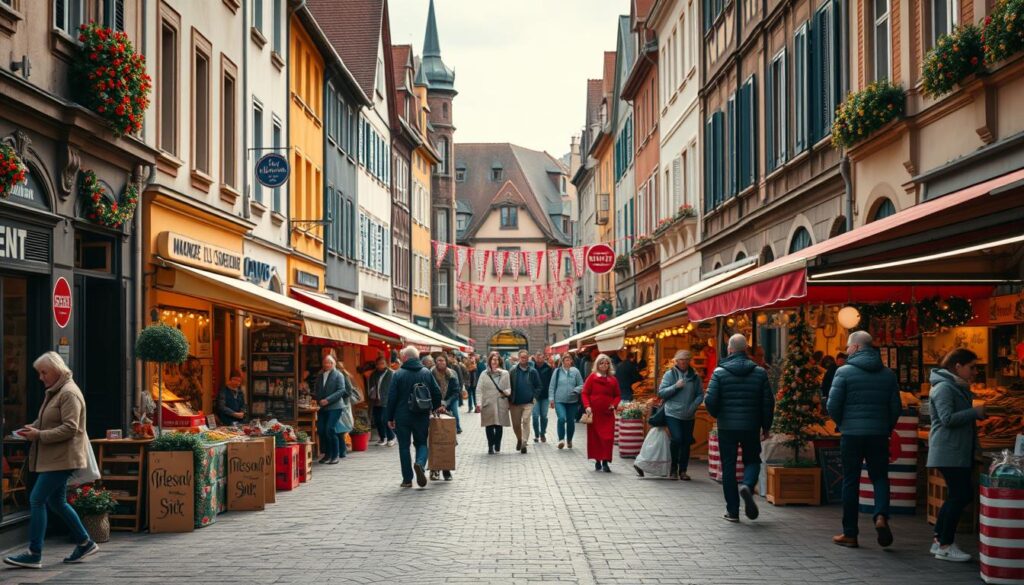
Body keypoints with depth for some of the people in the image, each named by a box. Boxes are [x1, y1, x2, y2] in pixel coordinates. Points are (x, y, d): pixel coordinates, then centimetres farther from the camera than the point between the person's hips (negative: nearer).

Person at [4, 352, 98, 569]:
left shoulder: (69, 393, -14)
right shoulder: (53, 392, 17)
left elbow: (70, 428, -20)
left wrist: (39, 435, -21)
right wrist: (32, 428, 6)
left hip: (62, 459, -10)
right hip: (53, 458, 10)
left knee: (37, 500, -11)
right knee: (57, 502, 15)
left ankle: (34, 554, -7)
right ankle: (85, 543, 25)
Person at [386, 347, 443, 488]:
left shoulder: (398, 374, -6)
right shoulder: (426, 373, 2)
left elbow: (392, 397, -7)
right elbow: (437, 392, 4)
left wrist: (390, 417, 0)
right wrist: (436, 407, 22)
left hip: (402, 417, -2)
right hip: (422, 416, 2)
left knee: (404, 446, 7)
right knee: (421, 443, 13)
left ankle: (407, 479, 6)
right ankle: (420, 463, -18)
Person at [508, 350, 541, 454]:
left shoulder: (533, 372, 1)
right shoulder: (513, 371, 1)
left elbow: (538, 387, 7)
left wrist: (534, 396, -6)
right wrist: (509, 400, 0)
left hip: (528, 402, -2)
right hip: (515, 402, 2)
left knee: (526, 421, -14)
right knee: (516, 424, 9)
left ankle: (524, 444, -11)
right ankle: (519, 439, 35)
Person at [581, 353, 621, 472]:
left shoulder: (613, 379, 9)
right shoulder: (592, 377, 2)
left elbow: (617, 395, 14)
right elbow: (585, 393, 0)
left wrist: (614, 404, -4)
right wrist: (587, 406, -12)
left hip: (608, 413, 2)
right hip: (594, 413, -1)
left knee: (608, 437, -7)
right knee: (594, 437, 3)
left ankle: (605, 461, -6)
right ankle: (597, 460, 14)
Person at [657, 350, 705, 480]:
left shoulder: (694, 376, 6)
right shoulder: (670, 374, -1)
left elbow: (700, 394, 8)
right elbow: (661, 393, -5)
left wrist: (693, 407, -7)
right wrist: (676, 386, -17)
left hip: (689, 416, 3)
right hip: (673, 414, -3)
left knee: (686, 442, 6)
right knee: (677, 439, -16)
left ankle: (683, 471, 17)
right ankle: (673, 468, 3)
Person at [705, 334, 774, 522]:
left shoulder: (720, 372, -7)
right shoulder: (759, 372, -1)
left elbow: (710, 400, -12)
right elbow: (768, 402, -1)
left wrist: (717, 415, 10)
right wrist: (766, 427, 10)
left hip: (727, 427, -1)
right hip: (751, 427, 1)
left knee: (728, 467, 8)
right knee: (752, 461, 17)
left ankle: (732, 510, 9)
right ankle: (747, 486, -14)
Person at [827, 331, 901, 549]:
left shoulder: (844, 372, -6)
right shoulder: (888, 374, 6)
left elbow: (833, 405, -10)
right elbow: (896, 407, 4)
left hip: (851, 434, -2)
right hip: (879, 435, 3)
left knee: (850, 482, 5)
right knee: (880, 477, 13)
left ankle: (850, 534, 10)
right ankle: (881, 516, -14)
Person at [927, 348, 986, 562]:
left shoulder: (958, 387, 18)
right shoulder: (944, 388, -14)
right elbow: (948, 418, -22)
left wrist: (976, 414, 10)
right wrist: (975, 412, -17)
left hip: (959, 452, 10)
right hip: (949, 453, -10)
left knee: (959, 495, 12)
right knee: (960, 495, -9)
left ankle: (939, 540, 19)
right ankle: (945, 546, -3)